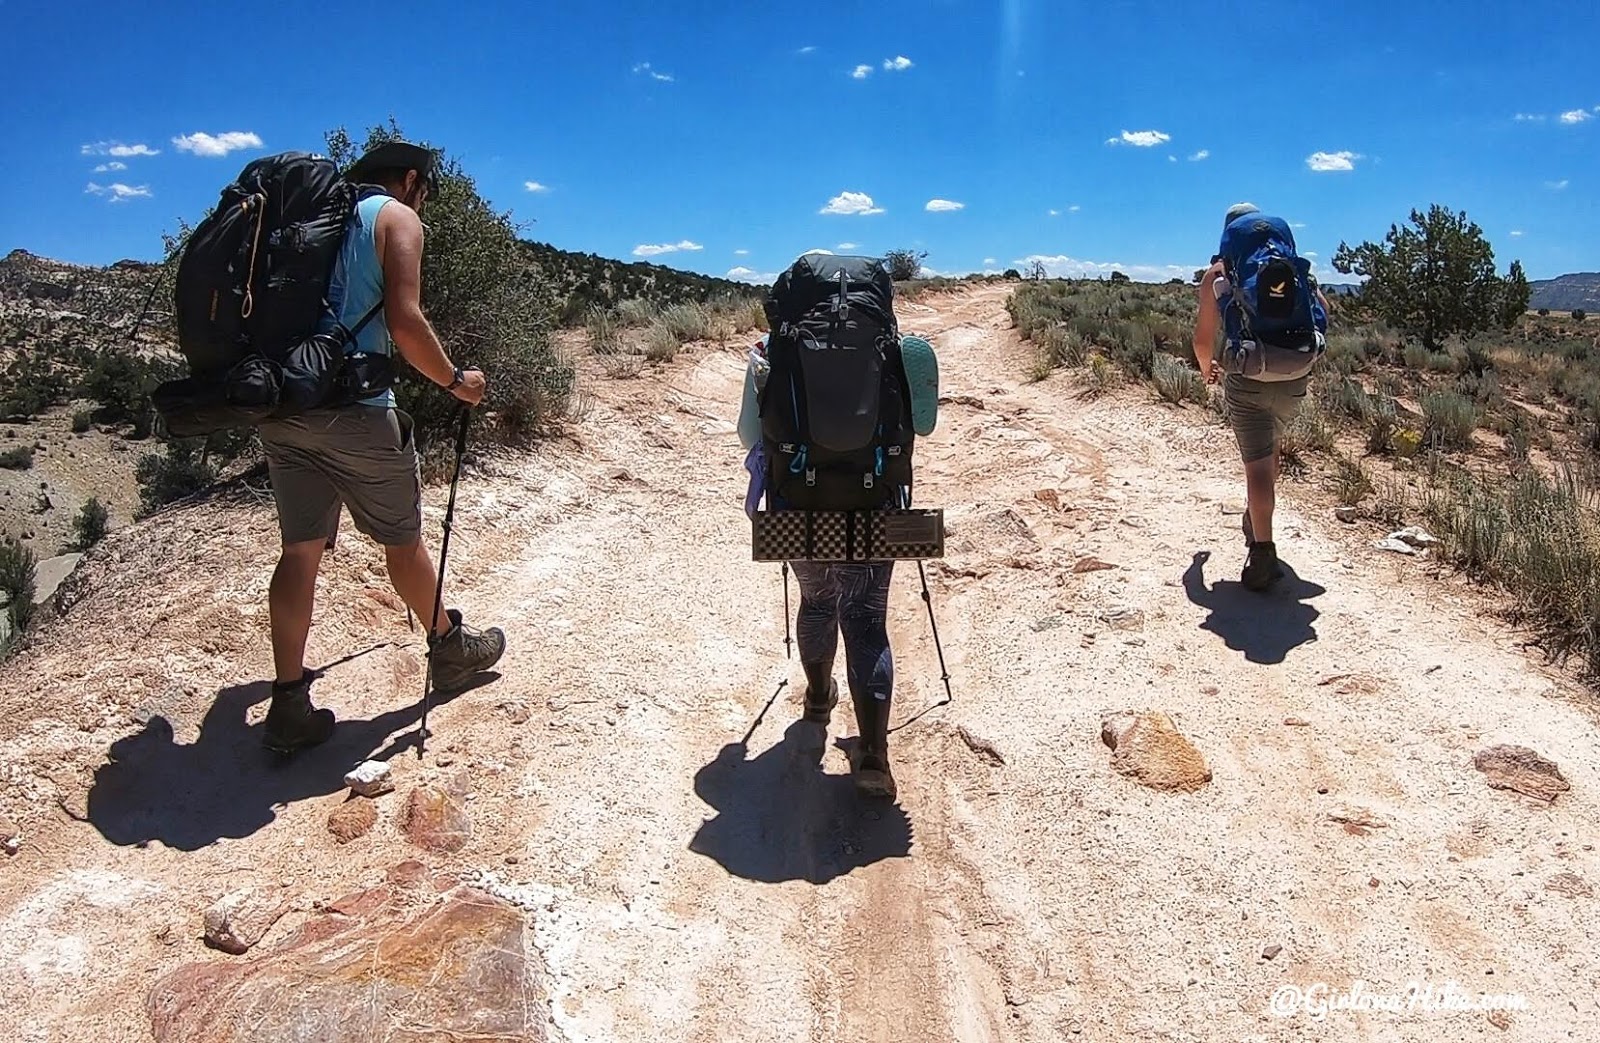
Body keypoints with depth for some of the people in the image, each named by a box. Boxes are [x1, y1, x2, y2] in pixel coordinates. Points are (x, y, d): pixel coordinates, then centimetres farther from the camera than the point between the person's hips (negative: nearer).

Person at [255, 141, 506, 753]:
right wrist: (455, 380, -2)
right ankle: (450, 649, 30)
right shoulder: (397, 218, -1)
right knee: (403, 538, 10)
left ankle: (290, 705, 7)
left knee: (301, 547, 7)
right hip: (354, 406, -6)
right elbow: (404, 322, -14)